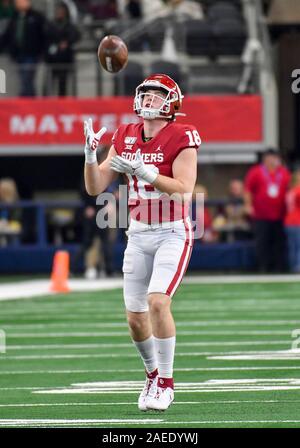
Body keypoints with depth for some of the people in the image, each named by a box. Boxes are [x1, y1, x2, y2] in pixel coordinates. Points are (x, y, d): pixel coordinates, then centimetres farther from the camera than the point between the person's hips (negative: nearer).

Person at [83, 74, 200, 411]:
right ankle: (153, 375, 28)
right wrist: (90, 155, -12)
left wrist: (142, 171, -30)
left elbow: (183, 189, -21)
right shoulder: (126, 138, 6)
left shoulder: (181, 138, -10)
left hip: (173, 234, -5)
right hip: (138, 234, 6)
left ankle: (166, 383, -9)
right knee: (135, 316, 4)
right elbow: (95, 187, 6)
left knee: (157, 301, -22)